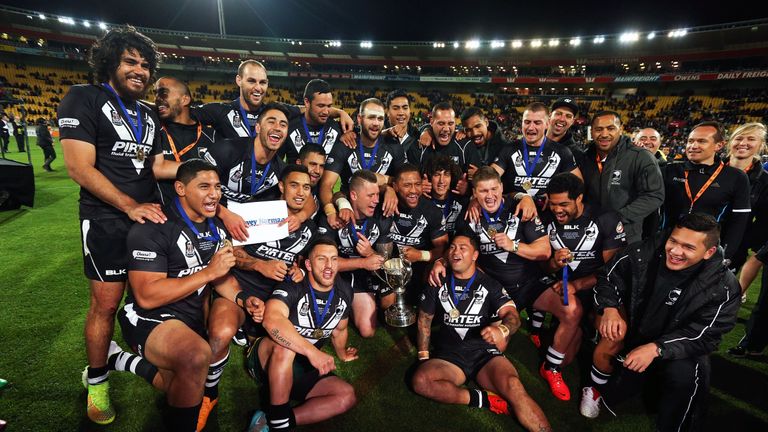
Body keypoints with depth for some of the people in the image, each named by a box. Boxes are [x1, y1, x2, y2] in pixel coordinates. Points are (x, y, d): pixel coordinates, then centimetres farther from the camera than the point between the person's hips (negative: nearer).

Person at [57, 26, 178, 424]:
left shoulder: (148, 115, 13)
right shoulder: (84, 100, -6)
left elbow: (157, 166, 7)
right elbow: (80, 168, -14)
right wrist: (130, 205, -18)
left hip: (149, 216, 6)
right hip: (106, 220, -5)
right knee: (106, 302, 1)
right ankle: (97, 382, 21)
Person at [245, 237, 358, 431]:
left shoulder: (344, 292, -3)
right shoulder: (292, 287, -21)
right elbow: (272, 320, -41)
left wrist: (341, 354, 29)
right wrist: (312, 351, -45)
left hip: (303, 368, 5)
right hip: (266, 360, -5)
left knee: (347, 396, -15)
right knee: (285, 345, -38)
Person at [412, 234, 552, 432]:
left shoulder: (489, 285, 3)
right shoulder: (438, 283, 6)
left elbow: (512, 315, -12)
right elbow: (424, 319, 14)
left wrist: (502, 330, -35)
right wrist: (423, 356, 5)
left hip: (485, 353, -1)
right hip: (448, 356, 2)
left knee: (513, 386, -33)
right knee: (420, 380, -29)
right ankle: (484, 399, -20)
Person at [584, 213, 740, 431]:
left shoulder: (723, 287, -18)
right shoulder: (645, 253, -15)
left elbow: (704, 337, -19)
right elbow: (608, 278, -4)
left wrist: (656, 348, -32)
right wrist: (610, 308, -23)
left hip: (680, 349, -3)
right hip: (634, 333, 3)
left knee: (685, 376, -30)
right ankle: (599, 392, 8)